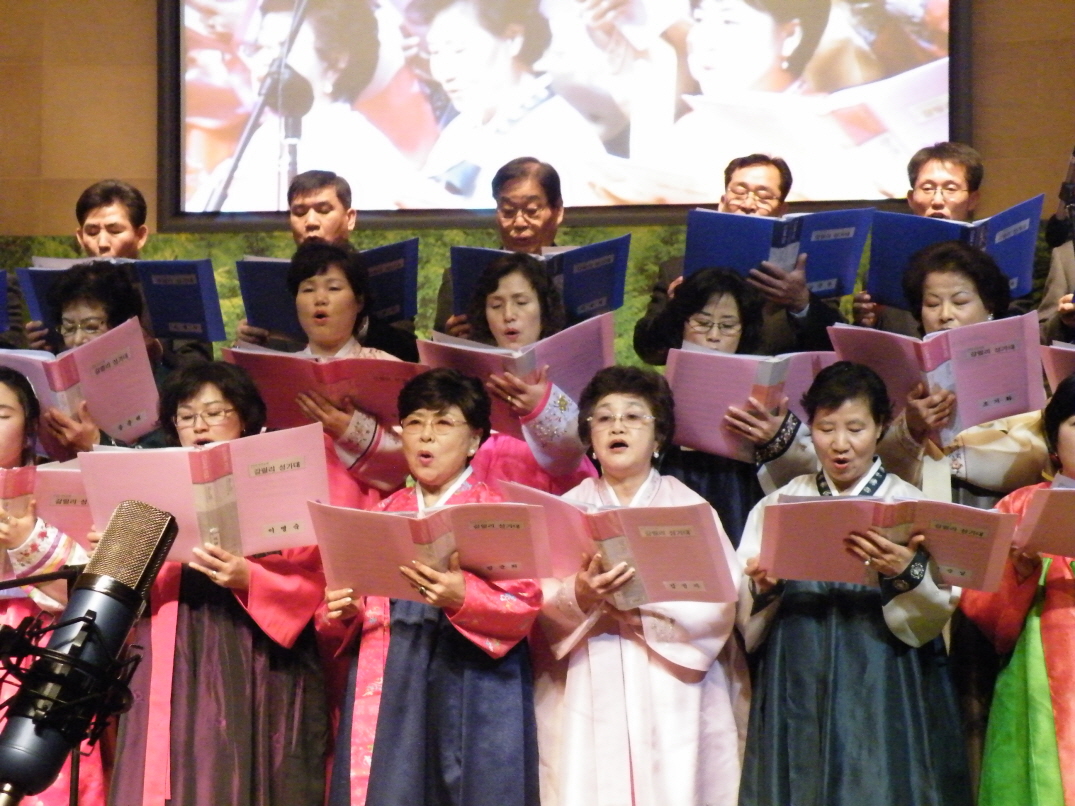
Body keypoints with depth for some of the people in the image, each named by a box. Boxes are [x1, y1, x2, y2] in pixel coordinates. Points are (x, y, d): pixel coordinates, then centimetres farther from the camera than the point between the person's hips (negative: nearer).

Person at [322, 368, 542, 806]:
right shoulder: (385, 513, 14)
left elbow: (525, 603, -10)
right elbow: (362, 600, 17)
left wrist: (462, 598, -26)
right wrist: (342, 612, -5)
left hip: (471, 689, -4)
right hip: (391, 686, 4)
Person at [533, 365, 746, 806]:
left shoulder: (688, 506, 8)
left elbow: (717, 607, -4)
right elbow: (540, 605, -1)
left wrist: (641, 598, -16)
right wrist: (579, 599, -21)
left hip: (672, 701, 0)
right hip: (587, 704, 1)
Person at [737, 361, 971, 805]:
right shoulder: (776, 505, 12)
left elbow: (937, 614, -7)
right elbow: (743, 618, 5)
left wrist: (906, 575, -25)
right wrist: (762, 588, -15)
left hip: (884, 695, -2)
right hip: (797, 691, 2)